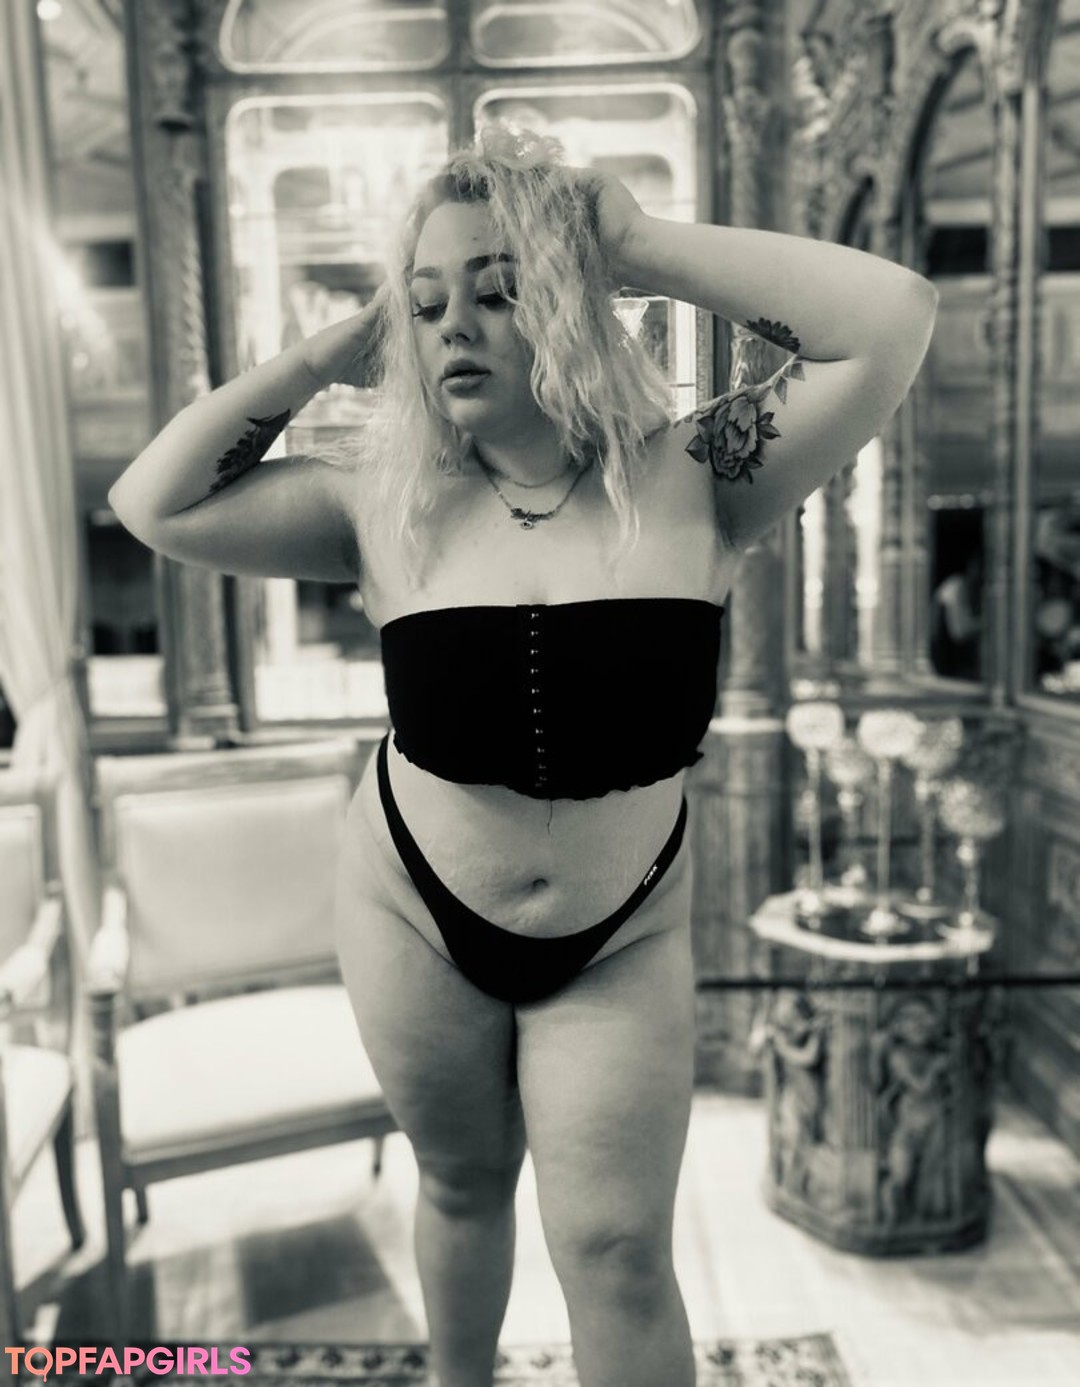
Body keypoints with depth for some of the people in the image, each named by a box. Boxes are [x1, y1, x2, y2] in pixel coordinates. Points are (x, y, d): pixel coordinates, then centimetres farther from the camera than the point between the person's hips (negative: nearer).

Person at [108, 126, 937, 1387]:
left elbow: (891, 318, -21)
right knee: (462, 1188, 23)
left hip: (619, 946, -1)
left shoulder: (690, 481, -13)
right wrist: (334, 348, -8)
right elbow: (153, 504, -5)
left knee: (616, 1251, 4)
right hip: (417, 922, 2)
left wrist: (640, 245, -16)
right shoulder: (387, 506, -9)